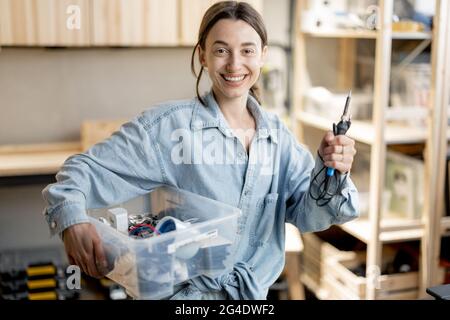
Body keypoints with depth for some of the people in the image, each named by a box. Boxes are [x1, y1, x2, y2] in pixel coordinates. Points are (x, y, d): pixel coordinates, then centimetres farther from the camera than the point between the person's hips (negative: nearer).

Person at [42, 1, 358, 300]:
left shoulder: (277, 134, 1)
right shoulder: (169, 125, -13)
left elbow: (306, 215, -2)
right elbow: (89, 168, -13)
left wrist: (329, 172, -21)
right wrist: (72, 219, -32)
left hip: (252, 293, 4)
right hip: (184, 293, -3)